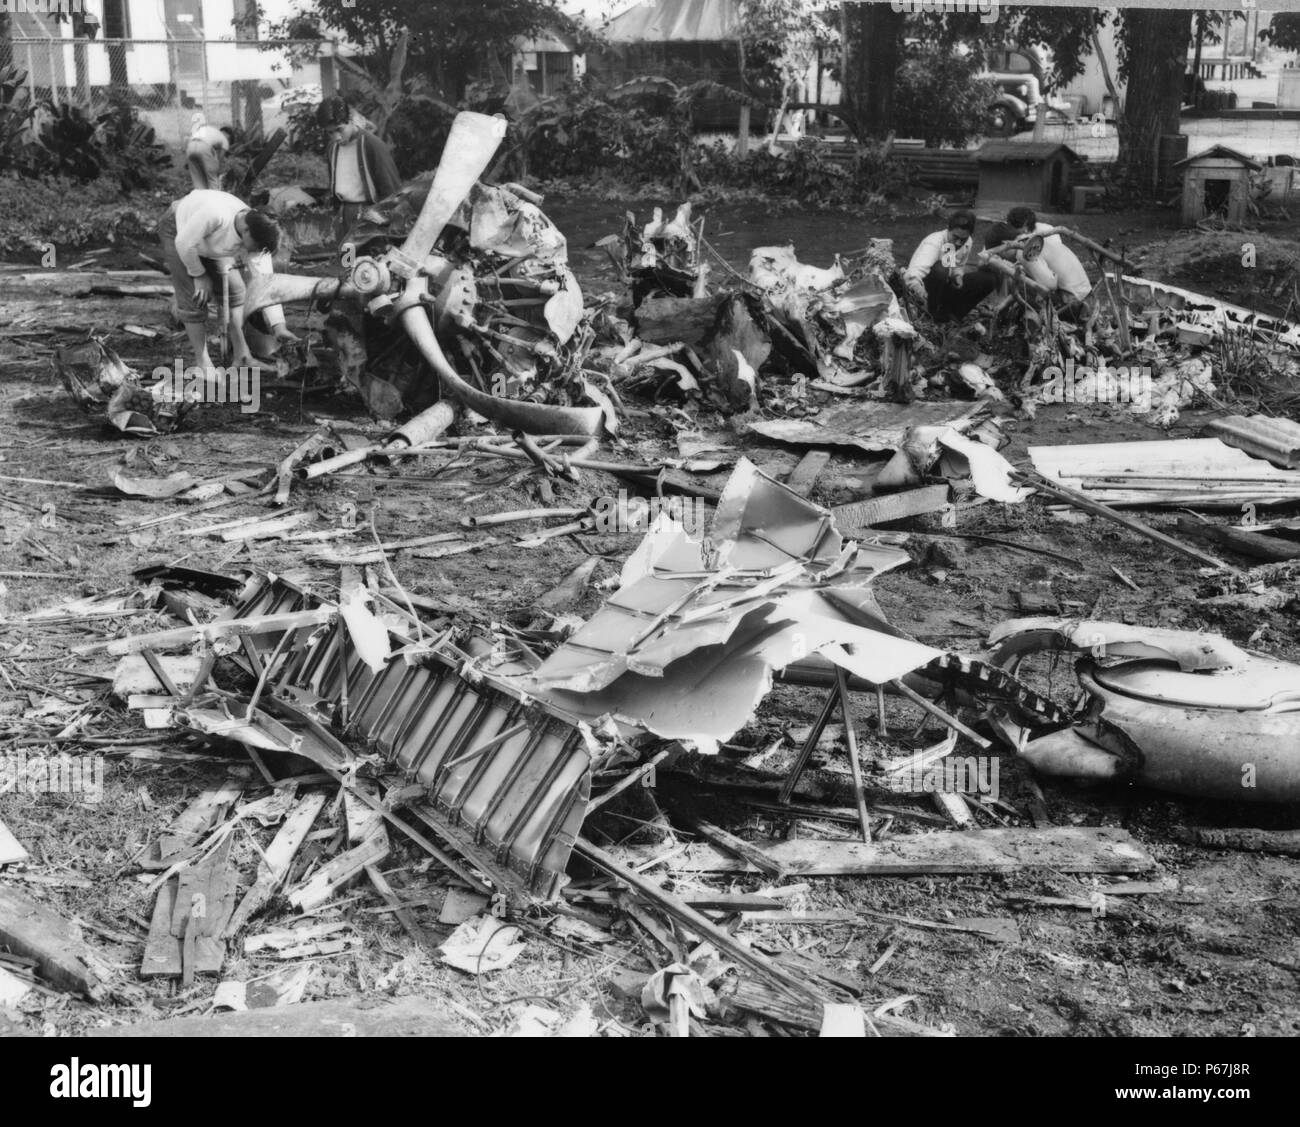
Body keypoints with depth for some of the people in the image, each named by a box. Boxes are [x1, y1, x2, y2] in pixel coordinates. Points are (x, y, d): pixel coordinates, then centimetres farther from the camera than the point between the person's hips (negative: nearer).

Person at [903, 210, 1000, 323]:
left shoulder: (967, 243, -5)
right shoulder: (934, 242, -27)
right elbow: (911, 277, -40)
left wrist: (958, 274, -10)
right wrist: (926, 300, -50)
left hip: (945, 286, 7)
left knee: (990, 278, -7)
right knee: (939, 270, -39)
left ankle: (953, 313, -4)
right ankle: (935, 313, -16)